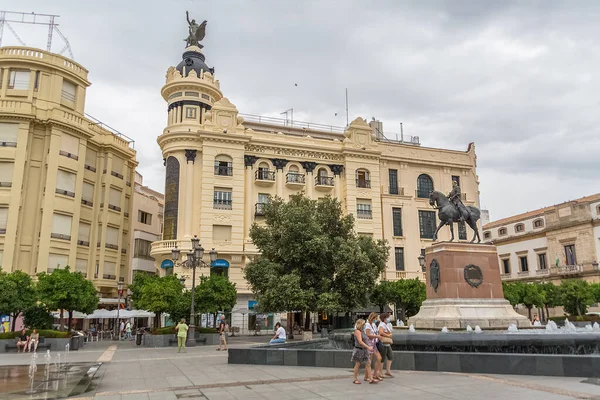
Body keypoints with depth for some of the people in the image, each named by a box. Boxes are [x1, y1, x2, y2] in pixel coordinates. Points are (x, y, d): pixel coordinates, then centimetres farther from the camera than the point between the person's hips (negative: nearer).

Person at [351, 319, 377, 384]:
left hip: (364, 350, 8)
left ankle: (371, 379, 4)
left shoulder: (362, 331, 13)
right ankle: (355, 379, 12)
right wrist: (368, 347, -29)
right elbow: (360, 341, -24)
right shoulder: (357, 331, -14)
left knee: (368, 364, 3)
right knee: (357, 364, 1)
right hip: (359, 350, -8)